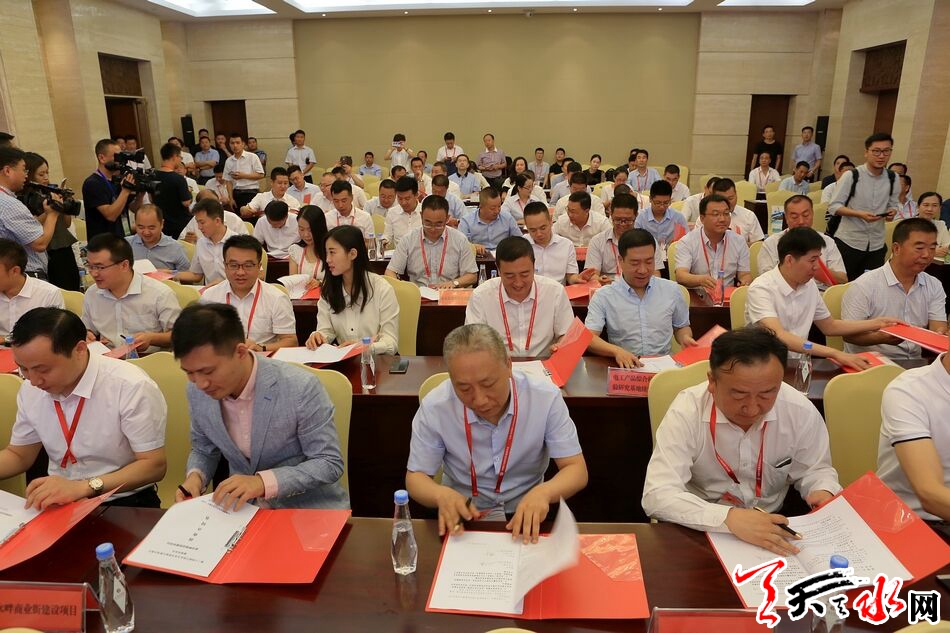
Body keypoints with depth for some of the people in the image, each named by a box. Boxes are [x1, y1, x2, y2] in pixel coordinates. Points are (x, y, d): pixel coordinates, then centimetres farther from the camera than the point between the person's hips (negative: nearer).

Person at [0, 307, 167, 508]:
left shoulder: (132, 387, -19)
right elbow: (18, 455, 15)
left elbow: (154, 465, -16)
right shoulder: (30, 389, 1)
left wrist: (84, 487, -26)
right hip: (58, 501, 4)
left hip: (124, 504, -4)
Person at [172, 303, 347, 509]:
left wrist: (264, 482, -28)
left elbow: (331, 463, -17)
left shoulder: (301, 387, -24)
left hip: (308, 507, -4)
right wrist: (195, 477, -10)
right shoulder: (197, 392, -7)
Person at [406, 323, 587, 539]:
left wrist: (543, 492, -32)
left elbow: (576, 470, -11)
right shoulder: (434, 407, -16)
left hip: (527, 515, 1)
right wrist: (441, 494, -28)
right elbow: (415, 477, -5)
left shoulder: (545, 396, -16)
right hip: (463, 516, -1)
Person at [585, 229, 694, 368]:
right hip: (623, 368, -2)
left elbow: (681, 327, 24)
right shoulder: (603, 296, 0)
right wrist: (616, 351, -26)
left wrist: (685, 338, 1)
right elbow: (588, 338, -9)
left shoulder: (672, 290, 10)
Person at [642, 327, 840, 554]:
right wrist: (729, 517, -39)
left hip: (773, 531, 3)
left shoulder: (801, 412, -12)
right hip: (700, 532, -2)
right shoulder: (686, 411, -22)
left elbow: (815, 470, 6)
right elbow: (657, 495, -28)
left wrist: (824, 493, -16)